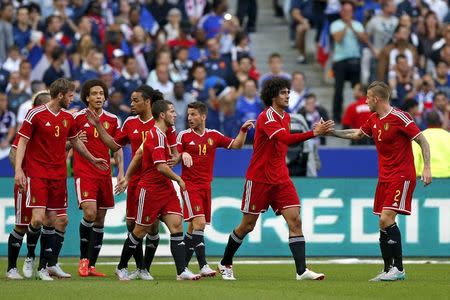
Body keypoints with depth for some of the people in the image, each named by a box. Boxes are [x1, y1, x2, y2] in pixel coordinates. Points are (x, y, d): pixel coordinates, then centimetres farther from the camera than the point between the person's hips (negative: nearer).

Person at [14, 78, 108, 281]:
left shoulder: (68, 118, 10)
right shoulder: (36, 114, -8)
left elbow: (75, 142, 26)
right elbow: (22, 142, -7)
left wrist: (92, 159, 34)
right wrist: (18, 169, -16)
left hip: (58, 175, 6)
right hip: (37, 173, -5)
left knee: (51, 220, 4)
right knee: (38, 218, -15)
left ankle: (47, 265, 8)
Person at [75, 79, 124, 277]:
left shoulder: (112, 119, 9)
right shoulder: (78, 117, -2)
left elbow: (117, 148, 14)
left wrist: (121, 171, 6)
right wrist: (76, 141, -12)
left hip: (104, 174, 5)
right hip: (84, 172, -4)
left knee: (100, 220, 5)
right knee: (90, 213, -20)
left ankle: (91, 265, 11)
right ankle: (83, 259, -4)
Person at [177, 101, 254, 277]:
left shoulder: (213, 136, 9)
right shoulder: (184, 135, 0)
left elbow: (236, 145, 11)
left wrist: (243, 130, -4)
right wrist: (183, 154, -22)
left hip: (206, 186, 4)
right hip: (190, 185, -4)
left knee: (193, 228, 8)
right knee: (199, 223, -18)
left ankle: (183, 265, 18)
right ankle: (203, 266, -23)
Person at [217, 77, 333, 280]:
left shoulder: (286, 117, 9)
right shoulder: (267, 117, -18)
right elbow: (286, 139, -34)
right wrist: (314, 133, -40)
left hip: (281, 178, 6)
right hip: (259, 178, -6)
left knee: (295, 220, -9)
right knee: (247, 225, 5)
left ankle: (301, 270, -15)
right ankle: (225, 264, 25)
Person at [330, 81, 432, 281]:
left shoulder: (399, 117, -14)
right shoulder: (374, 120, 10)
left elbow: (422, 140, -12)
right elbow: (357, 134, 28)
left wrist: (426, 167, -20)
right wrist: (330, 132, 25)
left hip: (401, 176, -8)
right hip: (384, 178, 8)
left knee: (387, 218, -18)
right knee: (383, 223, 5)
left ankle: (398, 268, -14)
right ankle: (388, 270, 9)